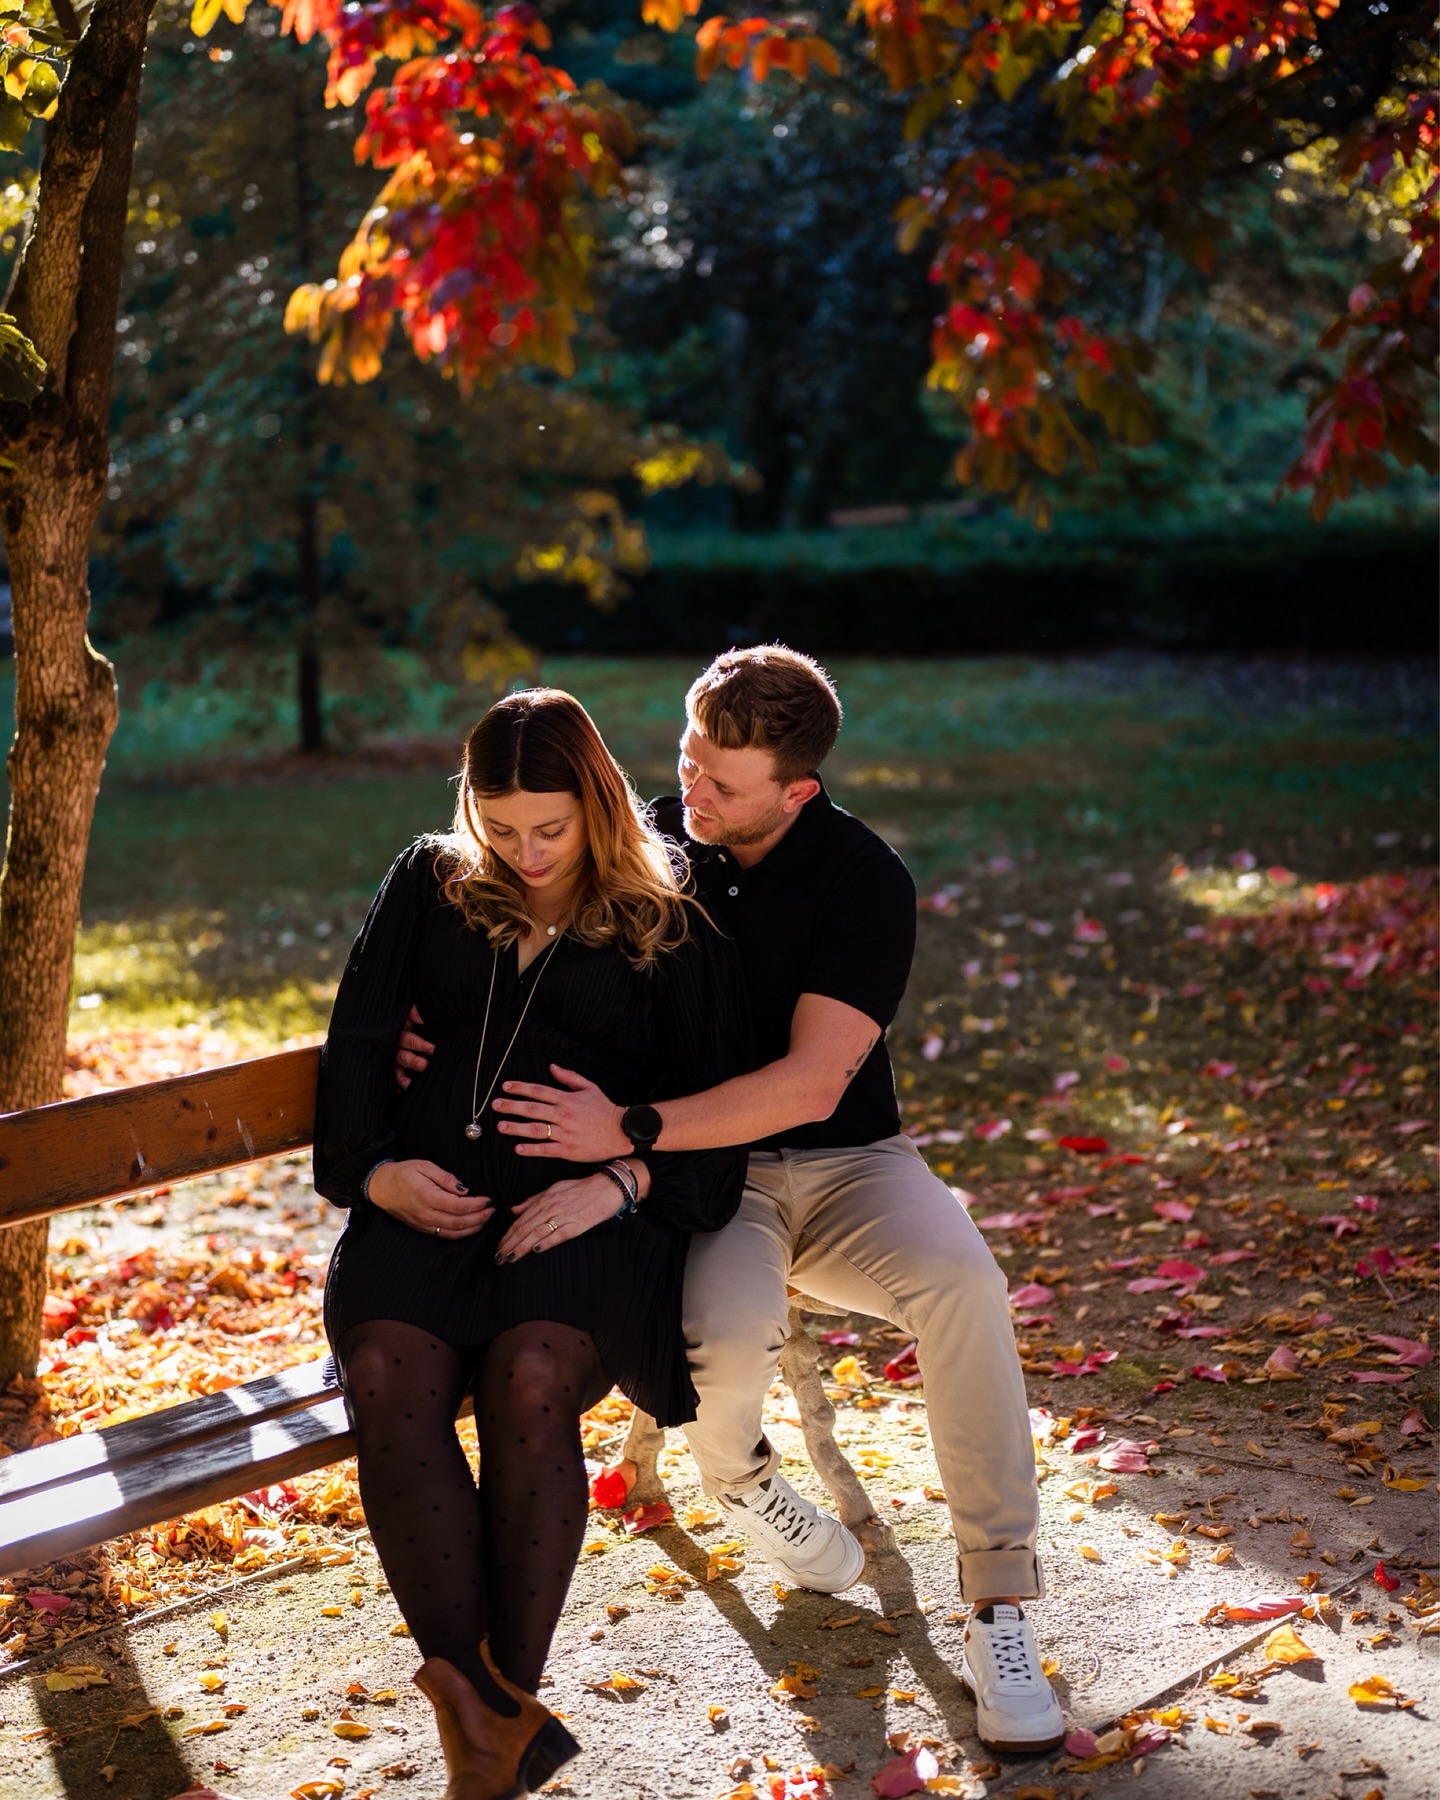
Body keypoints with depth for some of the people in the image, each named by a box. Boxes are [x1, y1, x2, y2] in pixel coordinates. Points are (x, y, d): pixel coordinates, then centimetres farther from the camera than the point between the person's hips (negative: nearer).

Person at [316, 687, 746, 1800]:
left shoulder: (670, 926, 11)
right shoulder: (431, 885, 19)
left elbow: (713, 1108, 6)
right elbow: (358, 1038, 17)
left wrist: (618, 1184, -11)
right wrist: (375, 1168, 0)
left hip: (588, 1207, -2)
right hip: (431, 1196, 3)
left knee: (531, 1373, -34)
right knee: (390, 1375, -29)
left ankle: (507, 1701, -22)